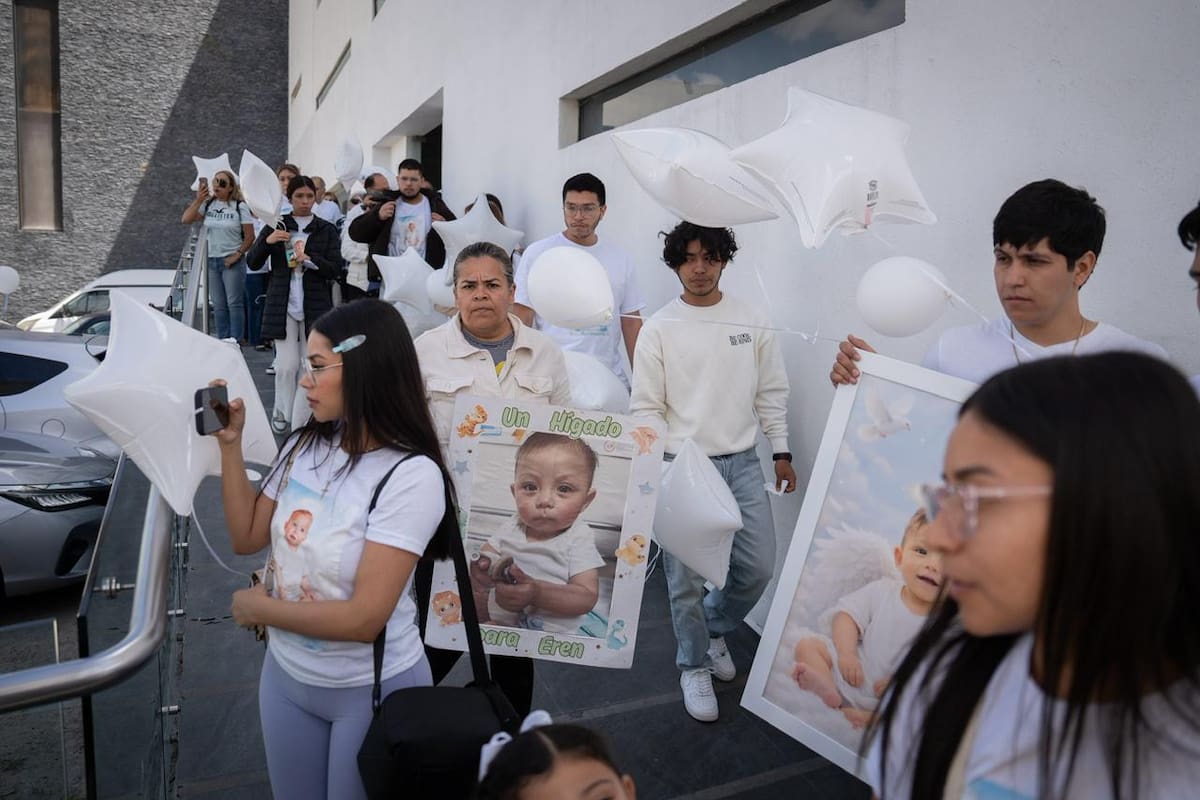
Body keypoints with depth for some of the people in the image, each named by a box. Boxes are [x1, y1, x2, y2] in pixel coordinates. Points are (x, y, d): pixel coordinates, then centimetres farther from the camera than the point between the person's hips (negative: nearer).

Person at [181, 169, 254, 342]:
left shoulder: (240, 206, -4)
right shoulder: (207, 204, 7)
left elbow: (250, 237, -4)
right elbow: (186, 220, 0)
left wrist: (237, 255, -11)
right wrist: (198, 200, -6)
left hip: (232, 261, -4)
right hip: (212, 260, 5)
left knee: (234, 302, -4)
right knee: (218, 304, 8)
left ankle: (237, 341, 2)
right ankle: (223, 340, 16)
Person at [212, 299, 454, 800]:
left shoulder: (410, 476, -27)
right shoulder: (305, 446, -7)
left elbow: (364, 618, -27)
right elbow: (247, 538, 5)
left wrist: (258, 608, -13)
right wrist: (230, 443, -5)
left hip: (370, 690, -5)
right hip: (286, 674, 6)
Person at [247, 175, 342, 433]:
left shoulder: (326, 230, 6)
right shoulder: (276, 226, 8)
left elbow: (336, 270, -1)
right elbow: (252, 262, 4)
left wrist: (310, 259, -18)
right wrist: (266, 241, -14)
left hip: (315, 306, 0)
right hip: (283, 305, 0)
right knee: (286, 365, -3)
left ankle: (300, 422, 6)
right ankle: (281, 413, 21)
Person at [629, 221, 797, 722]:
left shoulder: (753, 324, 4)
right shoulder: (659, 330, -4)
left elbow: (772, 393, 10)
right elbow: (645, 408, -3)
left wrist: (781, 452, 8)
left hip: (742, 463, 3)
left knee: (758, 567, 6)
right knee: (687, 577, 3)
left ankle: (713, 630, 35)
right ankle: (694, 665, 26)